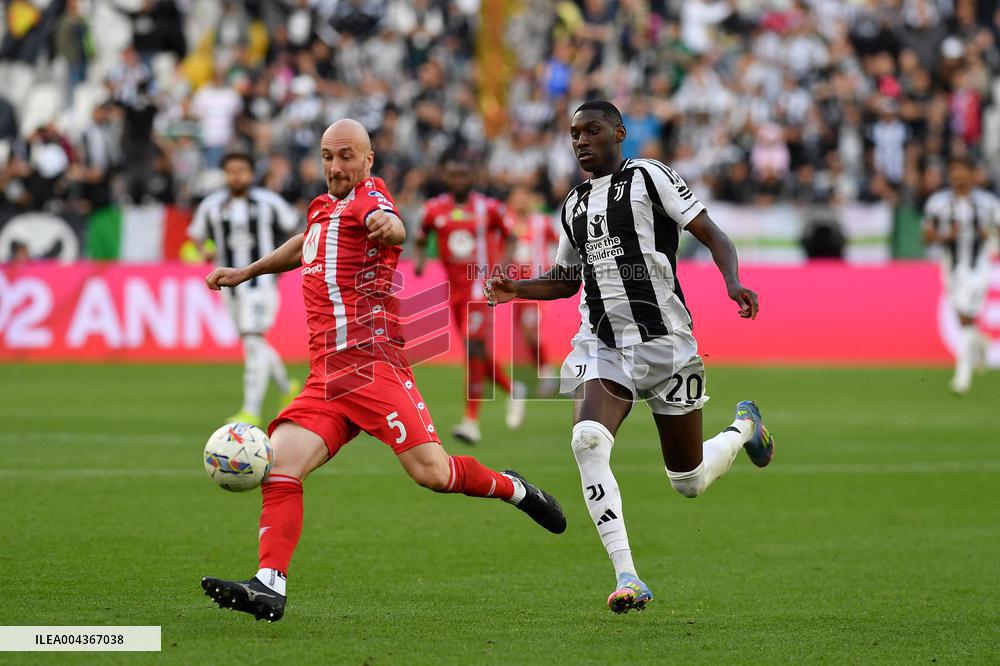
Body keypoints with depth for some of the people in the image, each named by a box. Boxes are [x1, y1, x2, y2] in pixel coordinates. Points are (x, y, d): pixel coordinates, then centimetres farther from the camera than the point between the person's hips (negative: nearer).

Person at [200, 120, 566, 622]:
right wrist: (246, 272, 47)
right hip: (325, 378, 7)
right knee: (278, 462, -14)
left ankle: (513, 489, 13)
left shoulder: (368, 194, -2)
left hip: (372, 364, -7)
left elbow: (394, 228, -27)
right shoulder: (324, 207, 22)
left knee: (431, 471, -16)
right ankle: (269, 587, -20)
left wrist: (387, 225, -51)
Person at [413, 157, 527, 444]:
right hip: (455, 288, 4)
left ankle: (472, 420, -14)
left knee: (475, 349, -15)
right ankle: (513, 390, 35)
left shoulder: (488, 208, -3)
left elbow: (507, 237, 9)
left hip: (481, 285, -4)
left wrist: (504, 263, -8)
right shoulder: (435, 210, 4)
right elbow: (421, 240, 17)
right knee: (478, 354, 8)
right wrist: (419, 259, -4)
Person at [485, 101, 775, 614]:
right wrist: (516, 290, 10)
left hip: (663, 340, -4)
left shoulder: (647, 177, -2)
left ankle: (744, 429, 41)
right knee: (588, 440, -26)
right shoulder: (574, 205, 17)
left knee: (689, 481, 5)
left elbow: (711, 235, -5)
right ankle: (627, 579, -26)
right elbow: (565, 280, 29)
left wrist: (733, 283, -24)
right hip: (602, 345, 4)